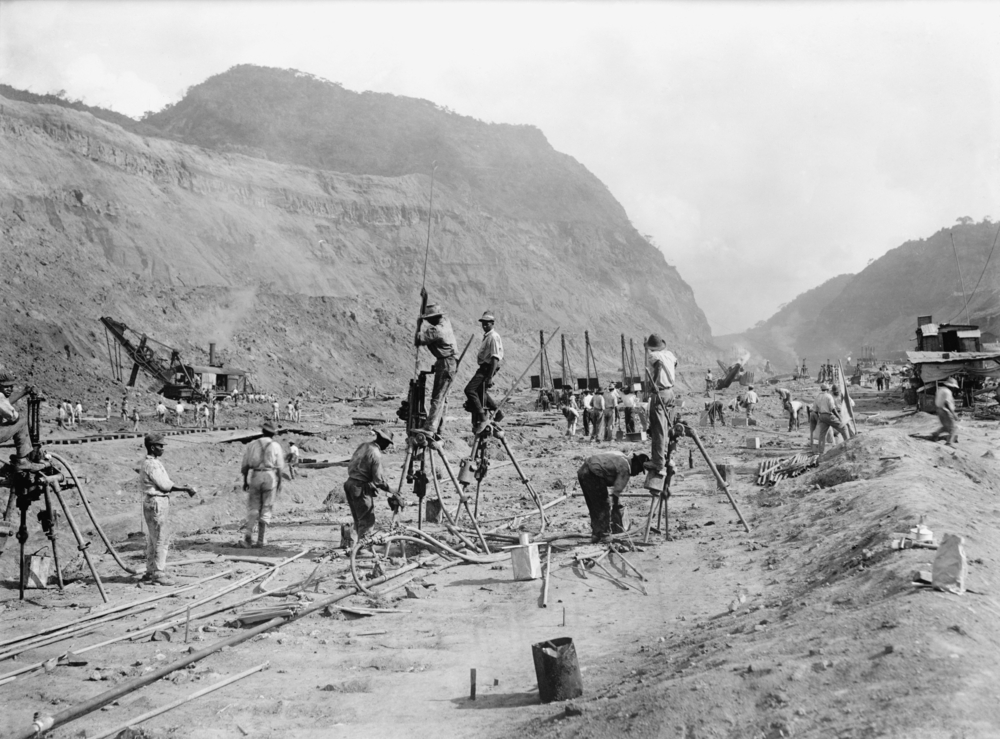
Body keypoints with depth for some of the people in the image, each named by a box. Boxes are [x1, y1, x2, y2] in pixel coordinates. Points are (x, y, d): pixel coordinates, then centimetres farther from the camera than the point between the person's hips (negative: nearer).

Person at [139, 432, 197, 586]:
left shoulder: (155, 463, 16)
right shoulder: (151, 465, -16)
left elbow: (166, 484, 15)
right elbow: (165, 486, -19)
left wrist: (184, 488, 4)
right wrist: (186, 488, -13)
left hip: (157, 504, 11)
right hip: (156, 505, -11)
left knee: (153, 540, 15)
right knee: (161, 539, -8)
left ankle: (150, 572, 21)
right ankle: (158, 573, -6)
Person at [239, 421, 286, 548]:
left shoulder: (252, 445, 5)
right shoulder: (276, 446, 0)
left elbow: (245, 465, 5)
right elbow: (279, 467, -2)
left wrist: (245, 481, 12)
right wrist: (279, 482, 6)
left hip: (254, 477, 1)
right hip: (270, 477, -1)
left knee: (253, 508, 10)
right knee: (266, 509, 7)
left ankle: (248, 533, -12)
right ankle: (261, 539, 6)